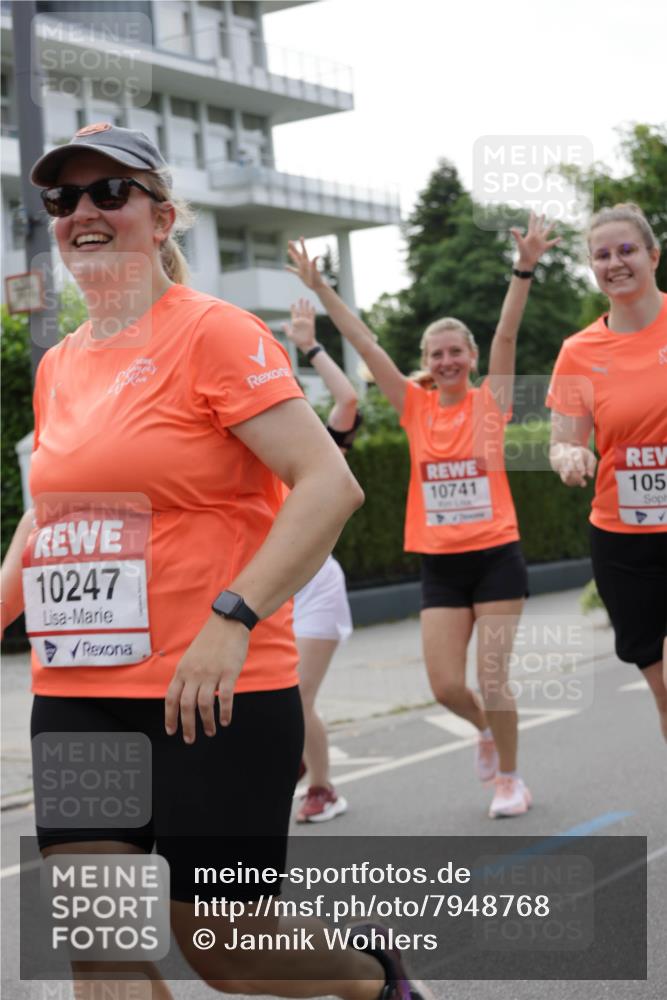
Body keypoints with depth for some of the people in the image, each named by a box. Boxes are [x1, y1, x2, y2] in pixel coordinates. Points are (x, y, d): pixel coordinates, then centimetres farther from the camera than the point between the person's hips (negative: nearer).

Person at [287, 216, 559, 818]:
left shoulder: (491, 402, -1)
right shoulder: (415, 406, 3)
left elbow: (507, 335, -15)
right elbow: (365, 344, -2)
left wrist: (524, 270, -28)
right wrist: (321, 289, -8)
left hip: (495, 556, -2)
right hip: (440, 563, 3)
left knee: (492, 678, -2)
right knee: (446, 686, 1)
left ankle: (509, 776, 20)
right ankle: (486, 729, 35)